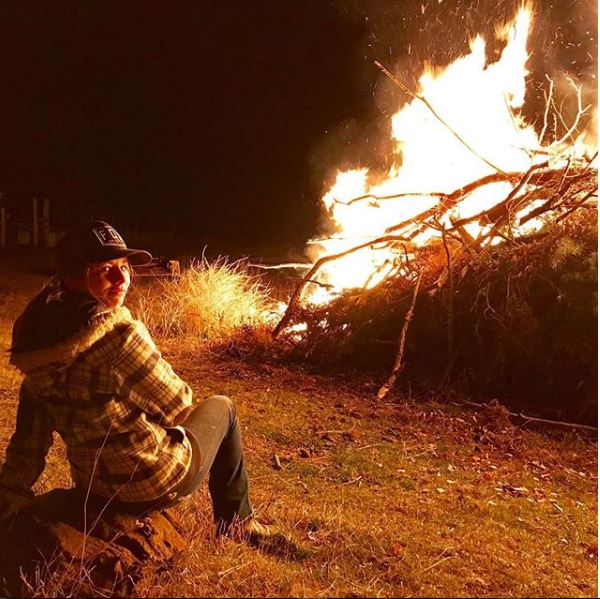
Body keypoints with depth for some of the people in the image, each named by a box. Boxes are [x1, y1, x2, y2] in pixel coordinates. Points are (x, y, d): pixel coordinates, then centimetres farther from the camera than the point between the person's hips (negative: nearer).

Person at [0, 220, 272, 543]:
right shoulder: (121, 337, -32)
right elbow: (177, 405, -19)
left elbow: (28, 438, -2)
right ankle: (236, 521, 35)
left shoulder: (42, 334, -9)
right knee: (222, 407, 21)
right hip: (156, 486, -6)